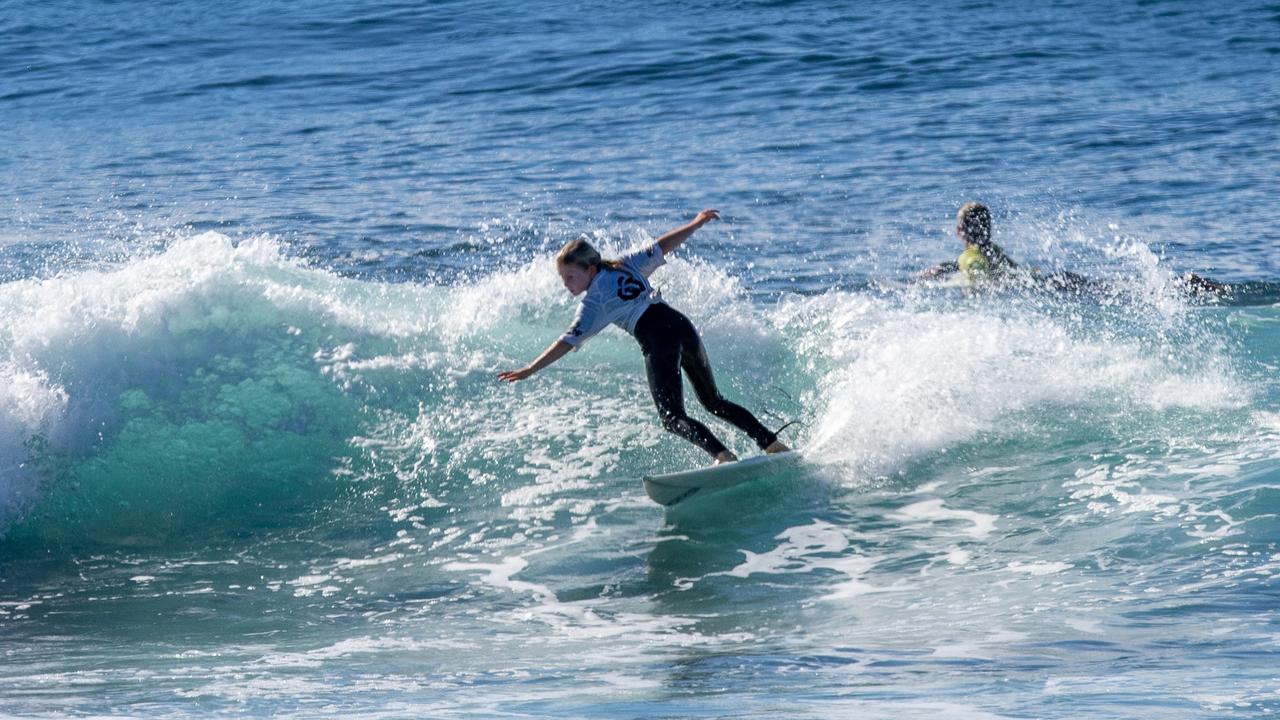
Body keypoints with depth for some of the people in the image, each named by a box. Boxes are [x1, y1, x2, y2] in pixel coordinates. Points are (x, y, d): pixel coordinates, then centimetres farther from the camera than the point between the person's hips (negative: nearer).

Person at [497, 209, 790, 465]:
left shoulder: (593, 302, 2)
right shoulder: (626, 265, 18)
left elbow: (569, 341, -5)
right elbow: (661, 247, 25)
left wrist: (530, 370, -7)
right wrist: (696, 223, 40)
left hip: (658, 341, -7)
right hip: (682, 325, 7)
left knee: (672, 417, -7)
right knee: (714, 401, 22)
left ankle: (722, 454, -30)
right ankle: (772, 443, 14)